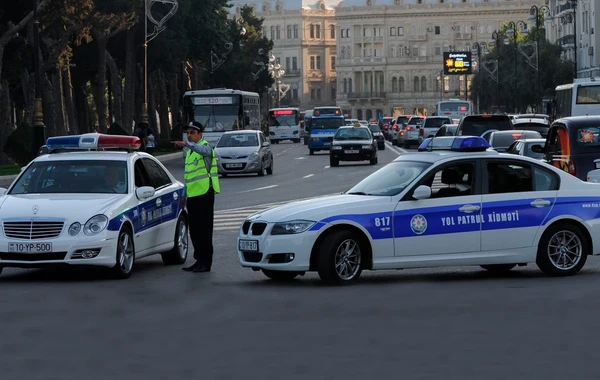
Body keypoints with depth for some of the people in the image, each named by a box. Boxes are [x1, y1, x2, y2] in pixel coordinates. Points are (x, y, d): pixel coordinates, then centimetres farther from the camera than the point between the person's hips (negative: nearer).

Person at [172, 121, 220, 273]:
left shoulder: (205, 146, -8)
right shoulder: (190, 151, 20)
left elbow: (203, 150, -36)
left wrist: (186, 144, -53)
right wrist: (184, 194, 22)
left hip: (204, 192, -9)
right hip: (192, 194, 9)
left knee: (204, 229, -7)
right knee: (194, 230, 11)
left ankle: (205, 262, -5)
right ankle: (199, 260, 18)